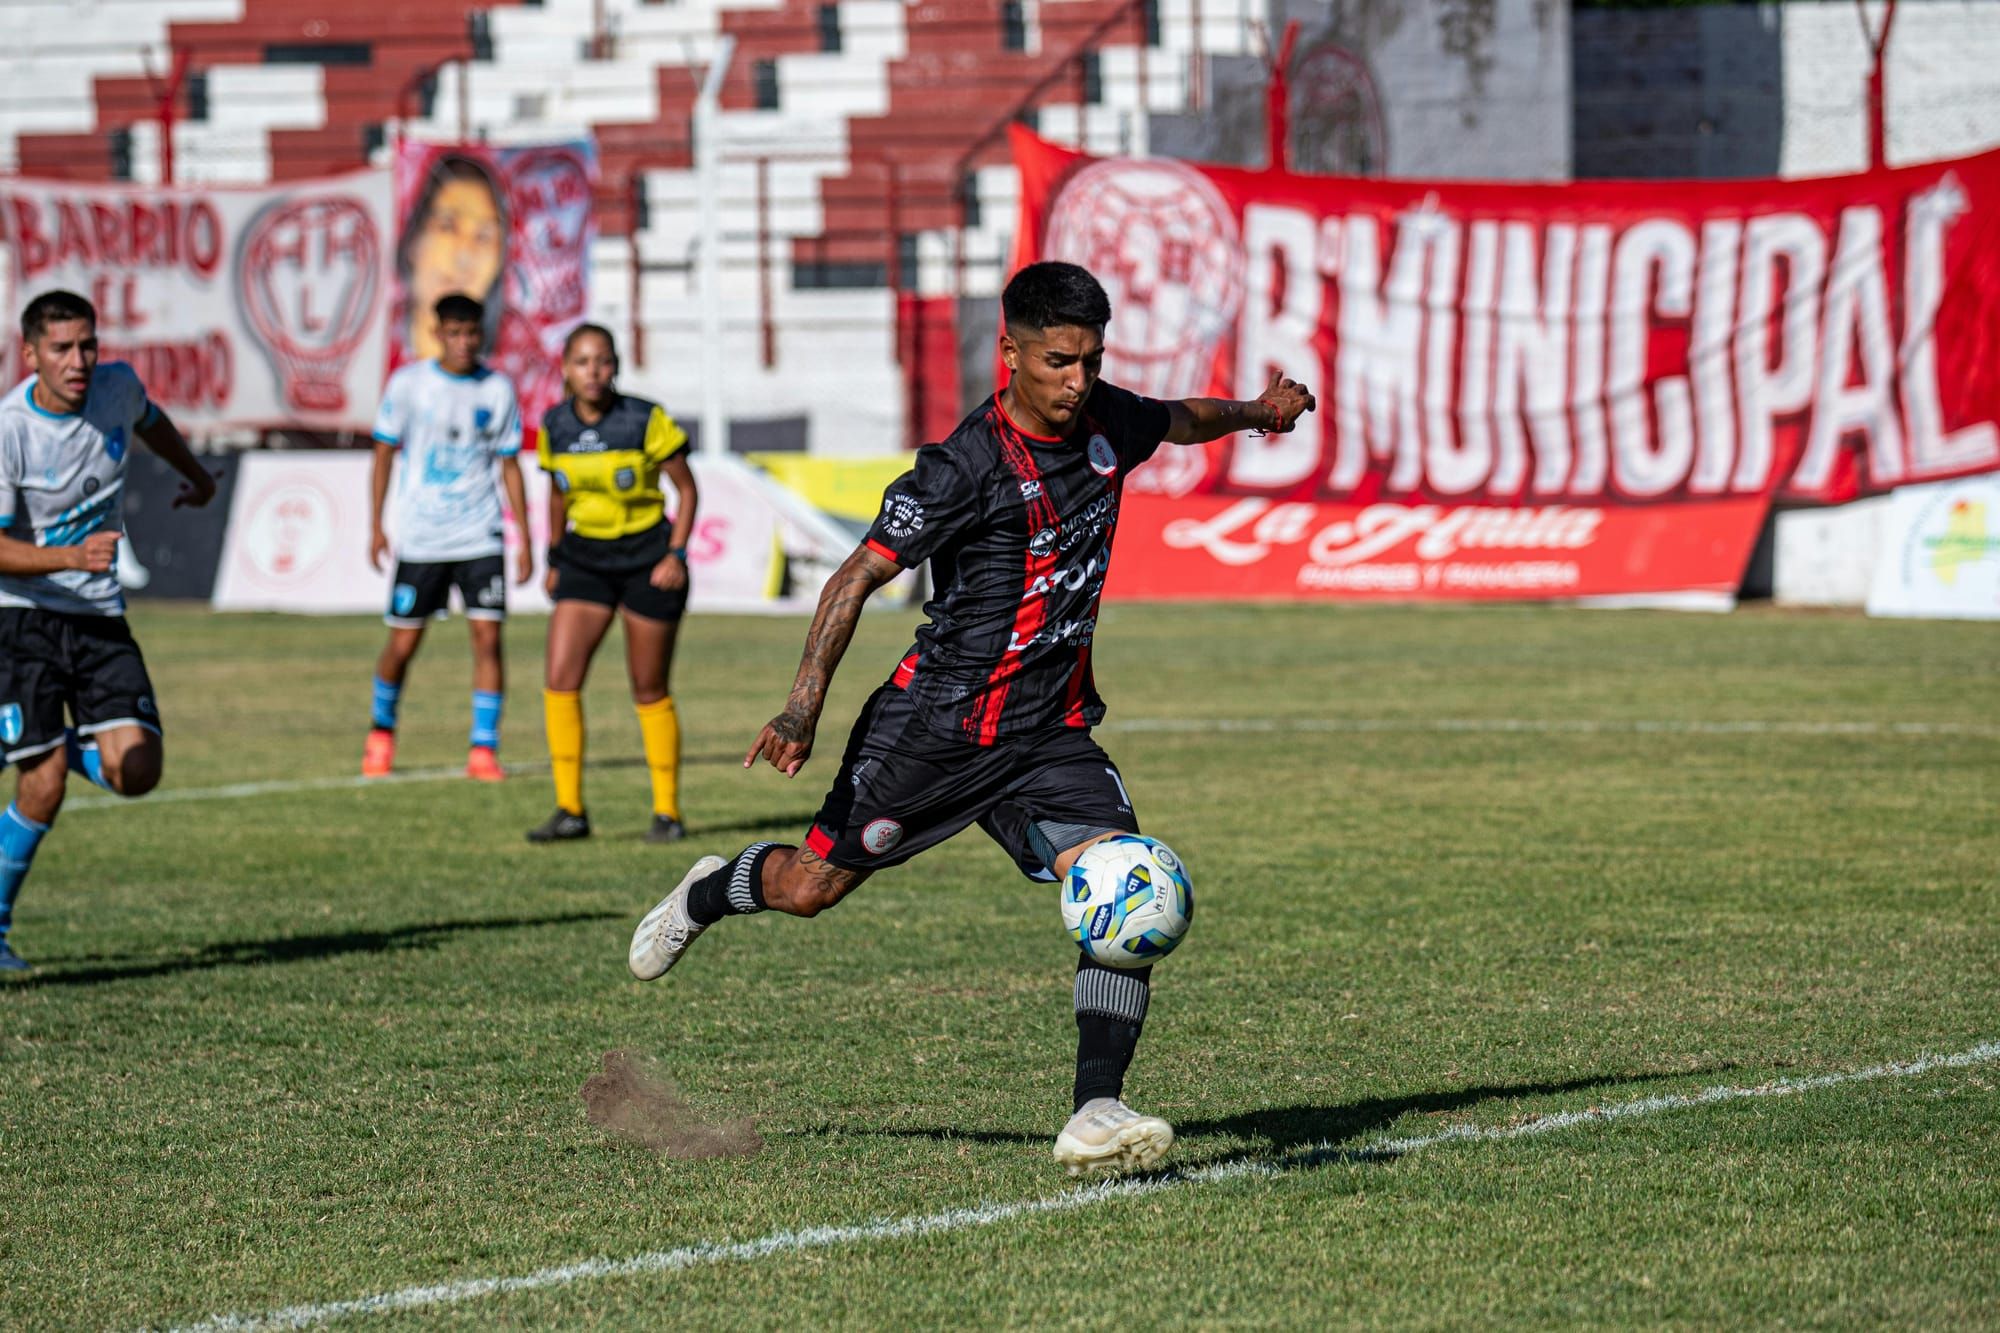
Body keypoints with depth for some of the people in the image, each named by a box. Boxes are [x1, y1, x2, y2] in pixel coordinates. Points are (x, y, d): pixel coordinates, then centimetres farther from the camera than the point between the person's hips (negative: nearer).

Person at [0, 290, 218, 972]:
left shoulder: (117, 387, -3)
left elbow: (149, 420, 24)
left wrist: (195, 473, 41)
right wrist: (73, 556, -33)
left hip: (100, 615, 5)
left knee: (135, 773, -10)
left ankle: (60, 743, 23)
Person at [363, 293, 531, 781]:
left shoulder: (498, 389, 3)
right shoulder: (409, 384, -3)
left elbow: (510, 466, 8)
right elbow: (385, 452, 4)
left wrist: (525, 540, 5)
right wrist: (375, 526, 0)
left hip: (480, 538, 1)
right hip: (419, 537, -1)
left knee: (488, 635, -10)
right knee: (403, 644, 3)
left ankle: (484, 749, -4)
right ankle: (381, 730, 28)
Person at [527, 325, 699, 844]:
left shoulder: (647, 422, -14)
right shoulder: (554, 428, -2)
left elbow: (686, 489, -4)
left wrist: (677, 554, -13)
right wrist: (555, 557, 17)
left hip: (648, 559, -3)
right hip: (585, 560, 4)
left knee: (650, 691, 3)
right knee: (560, 679, -11)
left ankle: (667, 811, 16)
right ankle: (570, 810, -4)